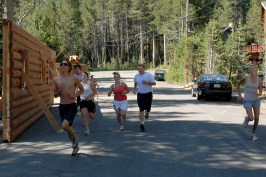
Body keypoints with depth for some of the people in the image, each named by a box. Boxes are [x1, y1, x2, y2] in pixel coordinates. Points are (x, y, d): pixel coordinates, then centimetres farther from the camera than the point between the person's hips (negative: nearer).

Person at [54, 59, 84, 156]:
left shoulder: (74, 79, -5)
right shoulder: (56, 80, 2)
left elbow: (82, 89, 9)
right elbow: (55, 94, 11)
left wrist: (75, 95, -10)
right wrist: (59, 92, -11)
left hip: (72, 106, -4)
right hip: (62, 107, 4)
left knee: (65, 126, -24)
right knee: (68, 127, 13)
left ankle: (74, 137, 8)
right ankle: (75, 146, 36)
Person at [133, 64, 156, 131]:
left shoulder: (149, 75, -10)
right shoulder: (136, 76, 3)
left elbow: (154, 83, -13)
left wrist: (147, 82, -25)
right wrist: (134, 89, 16)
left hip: (148, 94, -1)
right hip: (140, 94, 1)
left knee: (148, 107, 11)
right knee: (141, 109, -9)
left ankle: (147, 112, 51)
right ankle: (142, 123, -10)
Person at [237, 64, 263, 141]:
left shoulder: (259, 80, -7)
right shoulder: (246, 77, -14)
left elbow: (260, 92, 1)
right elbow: (238, 84, 5)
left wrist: (258, 94, -24)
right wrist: (239, 95, 3)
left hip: (256, 100, 3)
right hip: (247, 101, -3)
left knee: (257, 119, -2)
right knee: (251, 118, -16)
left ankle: (253, 134, 21)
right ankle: (247, 118, 23)